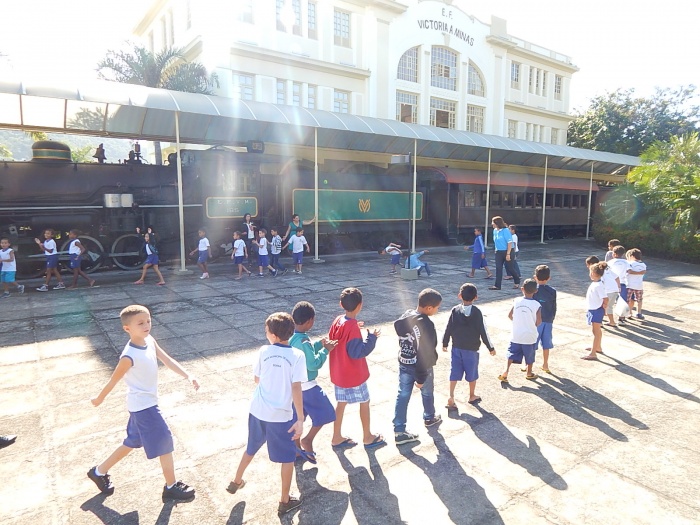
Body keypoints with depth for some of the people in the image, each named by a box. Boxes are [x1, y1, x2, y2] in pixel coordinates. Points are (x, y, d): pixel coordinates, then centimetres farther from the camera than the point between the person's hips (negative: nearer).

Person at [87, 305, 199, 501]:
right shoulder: (129, 356, -28)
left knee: (133, 442, 25)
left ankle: (99, 471, 43)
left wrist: (188, 376, -15)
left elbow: (167, 360, -5)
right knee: (165, 442, 2)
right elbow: (114, 380, -13)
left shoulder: (149, 341, -5)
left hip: (144, 403, 9)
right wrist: (99, 399, 2)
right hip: (143, 405, -8)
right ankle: (171, 487, 19)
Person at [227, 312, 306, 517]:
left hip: (257, 411, 4)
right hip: (281, 415, -4)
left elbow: (257, 379, 6)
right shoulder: (297, 355, -15)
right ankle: (285, 501, 26)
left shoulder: (264, 351, -6)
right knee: (287, 457, 15)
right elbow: (296, 388, -19)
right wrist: (299, 419, -16)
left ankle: (236, 482, 47)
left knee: (251, 448, 28)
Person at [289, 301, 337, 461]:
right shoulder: (304, 342, -29)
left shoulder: (290, 336, -1)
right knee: (325, 413, 10)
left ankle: (297, 448, 32)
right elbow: (314, 364, -26)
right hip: (307, 385, -9)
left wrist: (319, 344, 6)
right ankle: (307, 440, 15)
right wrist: (325, 350, -16)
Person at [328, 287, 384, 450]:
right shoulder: (352, 327, -26)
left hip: (339, 373, 7)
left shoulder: (338, 320, -2)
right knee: (365, 402, 12)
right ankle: (367, 437, 27)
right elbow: (357, 351, -28)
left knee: (341, 403, 17)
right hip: (353, 375, -7)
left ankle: (337, 438, 27)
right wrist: (371, 337, -19)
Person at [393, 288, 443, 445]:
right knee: (427, 393, 22)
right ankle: (429, 418, 46)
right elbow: (425, 353, -27)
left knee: (402, 396, 10)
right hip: (421, 366, -5)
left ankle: (399, 431, 12)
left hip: (404, 364, 5)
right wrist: (421, 377, -19)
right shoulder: (427, 325, -30)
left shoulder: (406, 315, -6)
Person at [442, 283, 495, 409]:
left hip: (456, 348, 2)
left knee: (455, 372, 5)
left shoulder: (455, 310, -6)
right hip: (472, 349, -2)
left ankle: (451, 397, -4)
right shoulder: (477, 312, -13)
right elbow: (483, 332, -10)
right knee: (472, 373, 15)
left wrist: (445, 343, 11)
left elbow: (448, 329, -2)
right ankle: (472, 396, 31)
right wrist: (491, 348, 2)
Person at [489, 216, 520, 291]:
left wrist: (508, 254, -20)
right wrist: (496, 250, 14)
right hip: (499, 252, 6)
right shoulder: (495, 231, 5)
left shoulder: (505, 231, -17)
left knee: (509, 268, 5)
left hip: (507, 251, -6)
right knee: (498, 268, 1)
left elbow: (510, 243, -18)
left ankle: (517, 282, 29)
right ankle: (497, 285, 2)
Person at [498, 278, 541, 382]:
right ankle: (529, 373, 34)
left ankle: (505, 372, -6)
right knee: (530, 356, 18)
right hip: (530, 337, -1)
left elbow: (510, 315, 1)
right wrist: (533, 325, 8)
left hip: (516, 335, 1)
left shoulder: (517, 301, -6)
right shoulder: (537, 305, -13)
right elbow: (539, 322, -14)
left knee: (512, 354, 8)